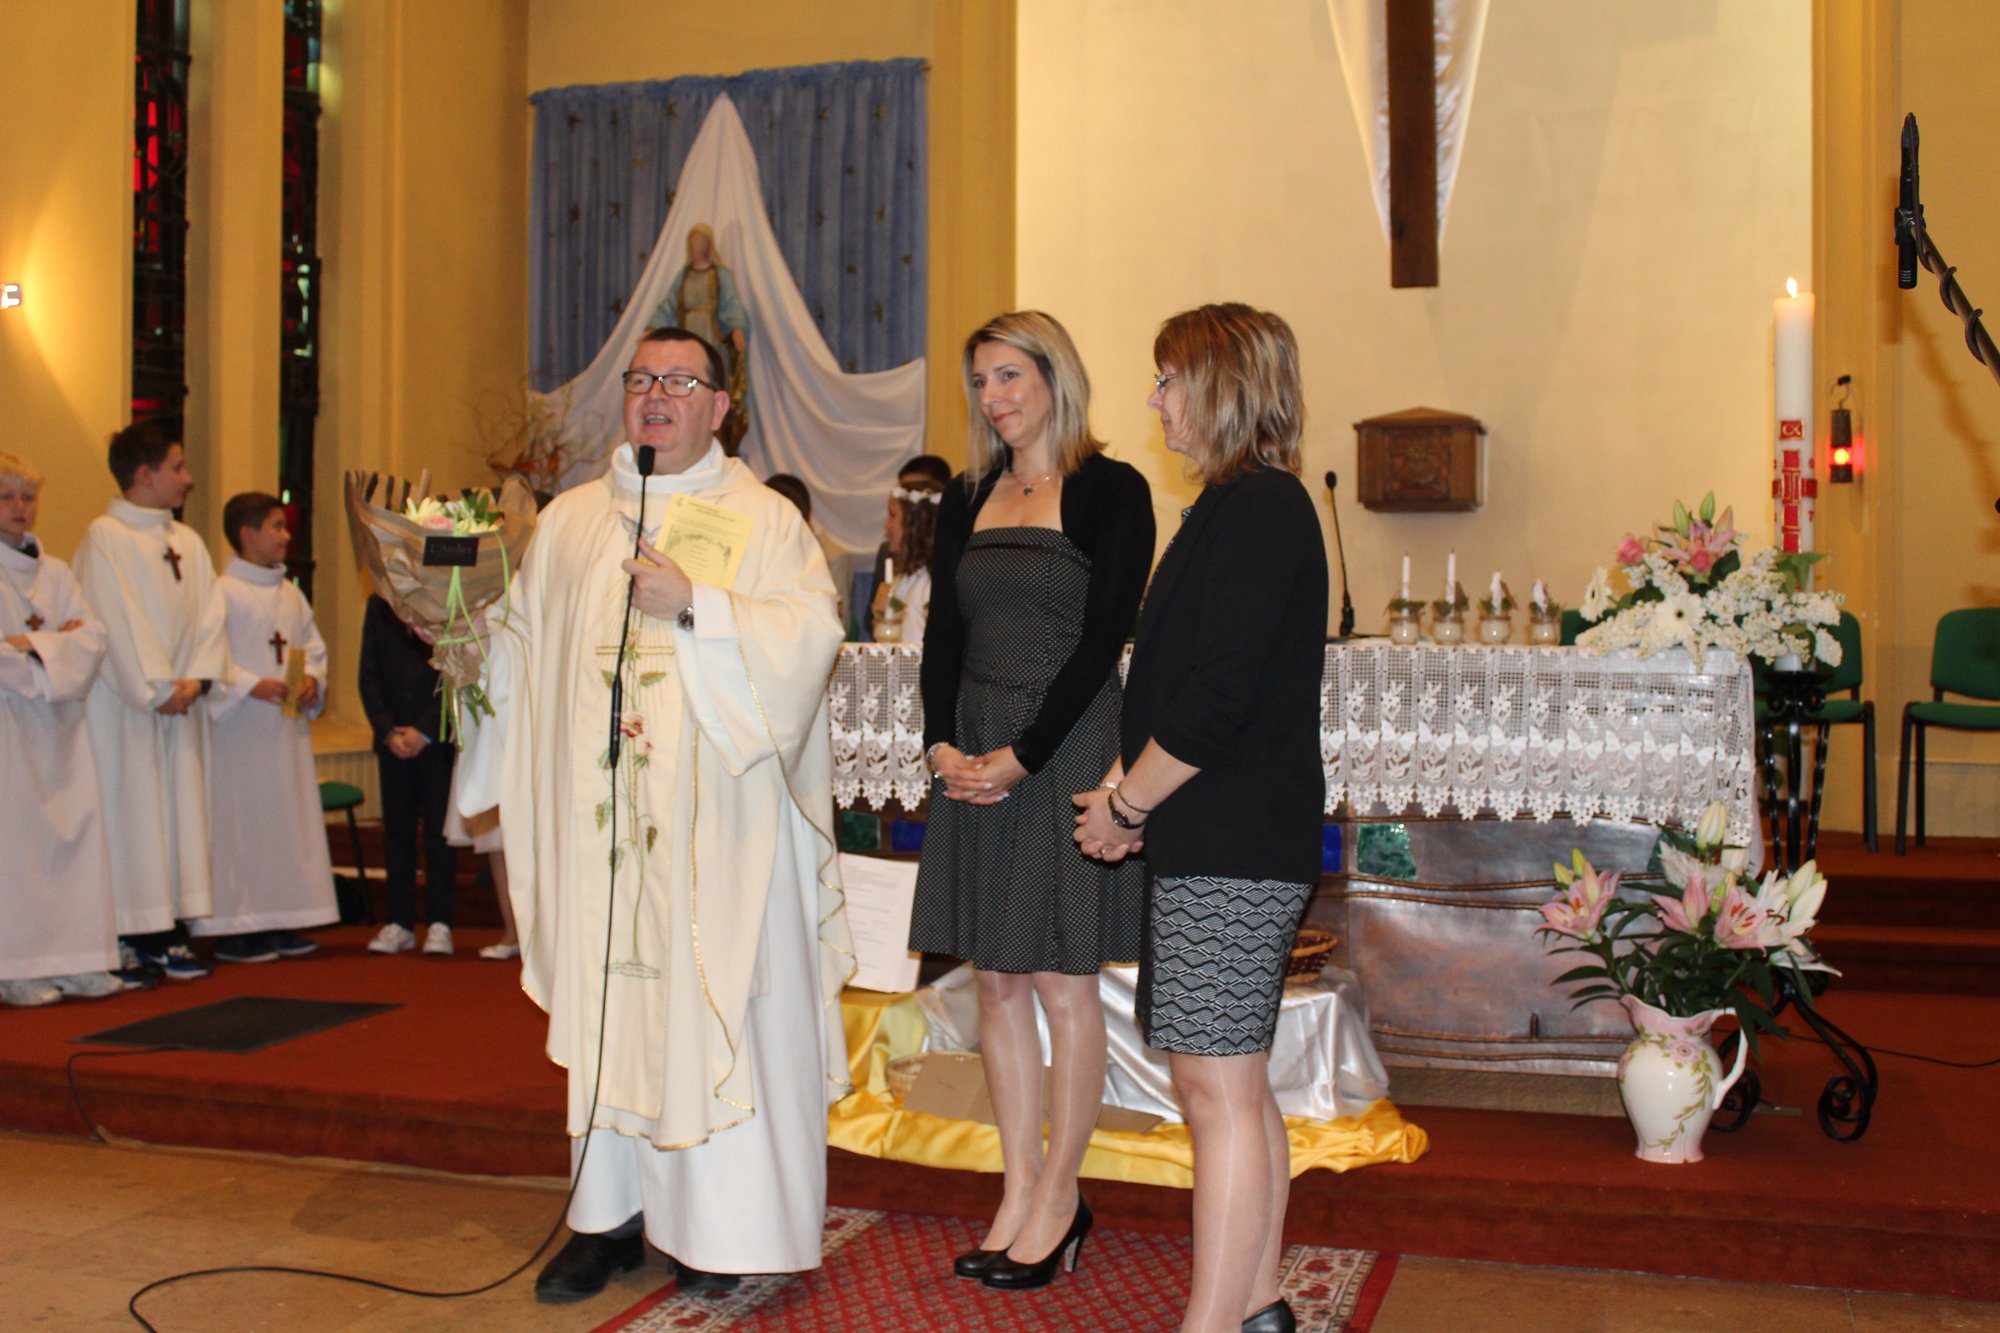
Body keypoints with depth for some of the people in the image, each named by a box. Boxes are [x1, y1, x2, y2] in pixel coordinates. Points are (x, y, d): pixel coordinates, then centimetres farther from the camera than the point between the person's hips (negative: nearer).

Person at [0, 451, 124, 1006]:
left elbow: (91, 637, 3)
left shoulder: (54, 571, 16)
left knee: (75, 829, 2)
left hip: (58, 722, 6)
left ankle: (73, 959, 6)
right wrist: (54, 647, -8)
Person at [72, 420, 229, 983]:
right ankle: (136, 937, 1)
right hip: (125, 707, -7)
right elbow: (116, 623, -13)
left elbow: (210, 615, 7)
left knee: (181, 807, 5)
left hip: (181, 703, 7)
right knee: (133, 811, -4)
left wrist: (196, 679, -8)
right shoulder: (105, 537, -7)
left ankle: (168, 931, 10)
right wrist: (156, 691, -14)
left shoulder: (187, 541, 13)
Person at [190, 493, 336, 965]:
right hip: (240, 731, -7)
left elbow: (313, 647, 17)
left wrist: (312, 680, -2)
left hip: (288, 729, 7)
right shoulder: (222, 593, -8)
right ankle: (232, 929, 2)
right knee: (241, 824, -4)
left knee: (291, 820, 9)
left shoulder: (291, 594, 14)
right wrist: (251, 685, -22)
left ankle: (279, 921, 17)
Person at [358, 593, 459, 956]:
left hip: (437, 737, -3)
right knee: (396, 829, 4)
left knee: (438, 829, -1)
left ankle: (439, 922, 5)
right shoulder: (379, 606, 10)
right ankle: (400, 922, 11)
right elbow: (369, 676, 7)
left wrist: (424, 731, -11)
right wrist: (387, 731, -4)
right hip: (392, 737, 3)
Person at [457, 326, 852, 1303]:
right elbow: (523, 645, 18)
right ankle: (611, 1212, 17)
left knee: (715, 999, -1)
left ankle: (718, 1223, 10)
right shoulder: (569, 521, 15)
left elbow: (810, 632, -11)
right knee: (605, 997, 6)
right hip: (599, 812, 4)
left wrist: (694, 606, -18)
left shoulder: (764, 519, 3)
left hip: (716, 822, -3)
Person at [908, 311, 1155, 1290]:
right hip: (975, 759, 6)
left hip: (1065, 755, -6)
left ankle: (1059, 1195, 15)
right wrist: (942, 744, -5)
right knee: (998, 982, 9)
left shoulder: (1110, 491, -5)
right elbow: (942, 635, 10)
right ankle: (1018, 1193, 20)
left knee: (1061, 982, 1)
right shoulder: (965, 502, 12)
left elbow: (1102, 638, -11)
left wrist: (1020, 756, -15)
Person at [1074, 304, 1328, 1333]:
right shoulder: (1247, 505, 18)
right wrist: (1129, 789, 10)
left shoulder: (1256, 508, -13)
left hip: (1231, 849, -10)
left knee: (1218, 1090, -5)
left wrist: (1126, 803, -10)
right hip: (1225, 841, 10)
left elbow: (1216, 695, -21)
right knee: (1232, 1085, 15)